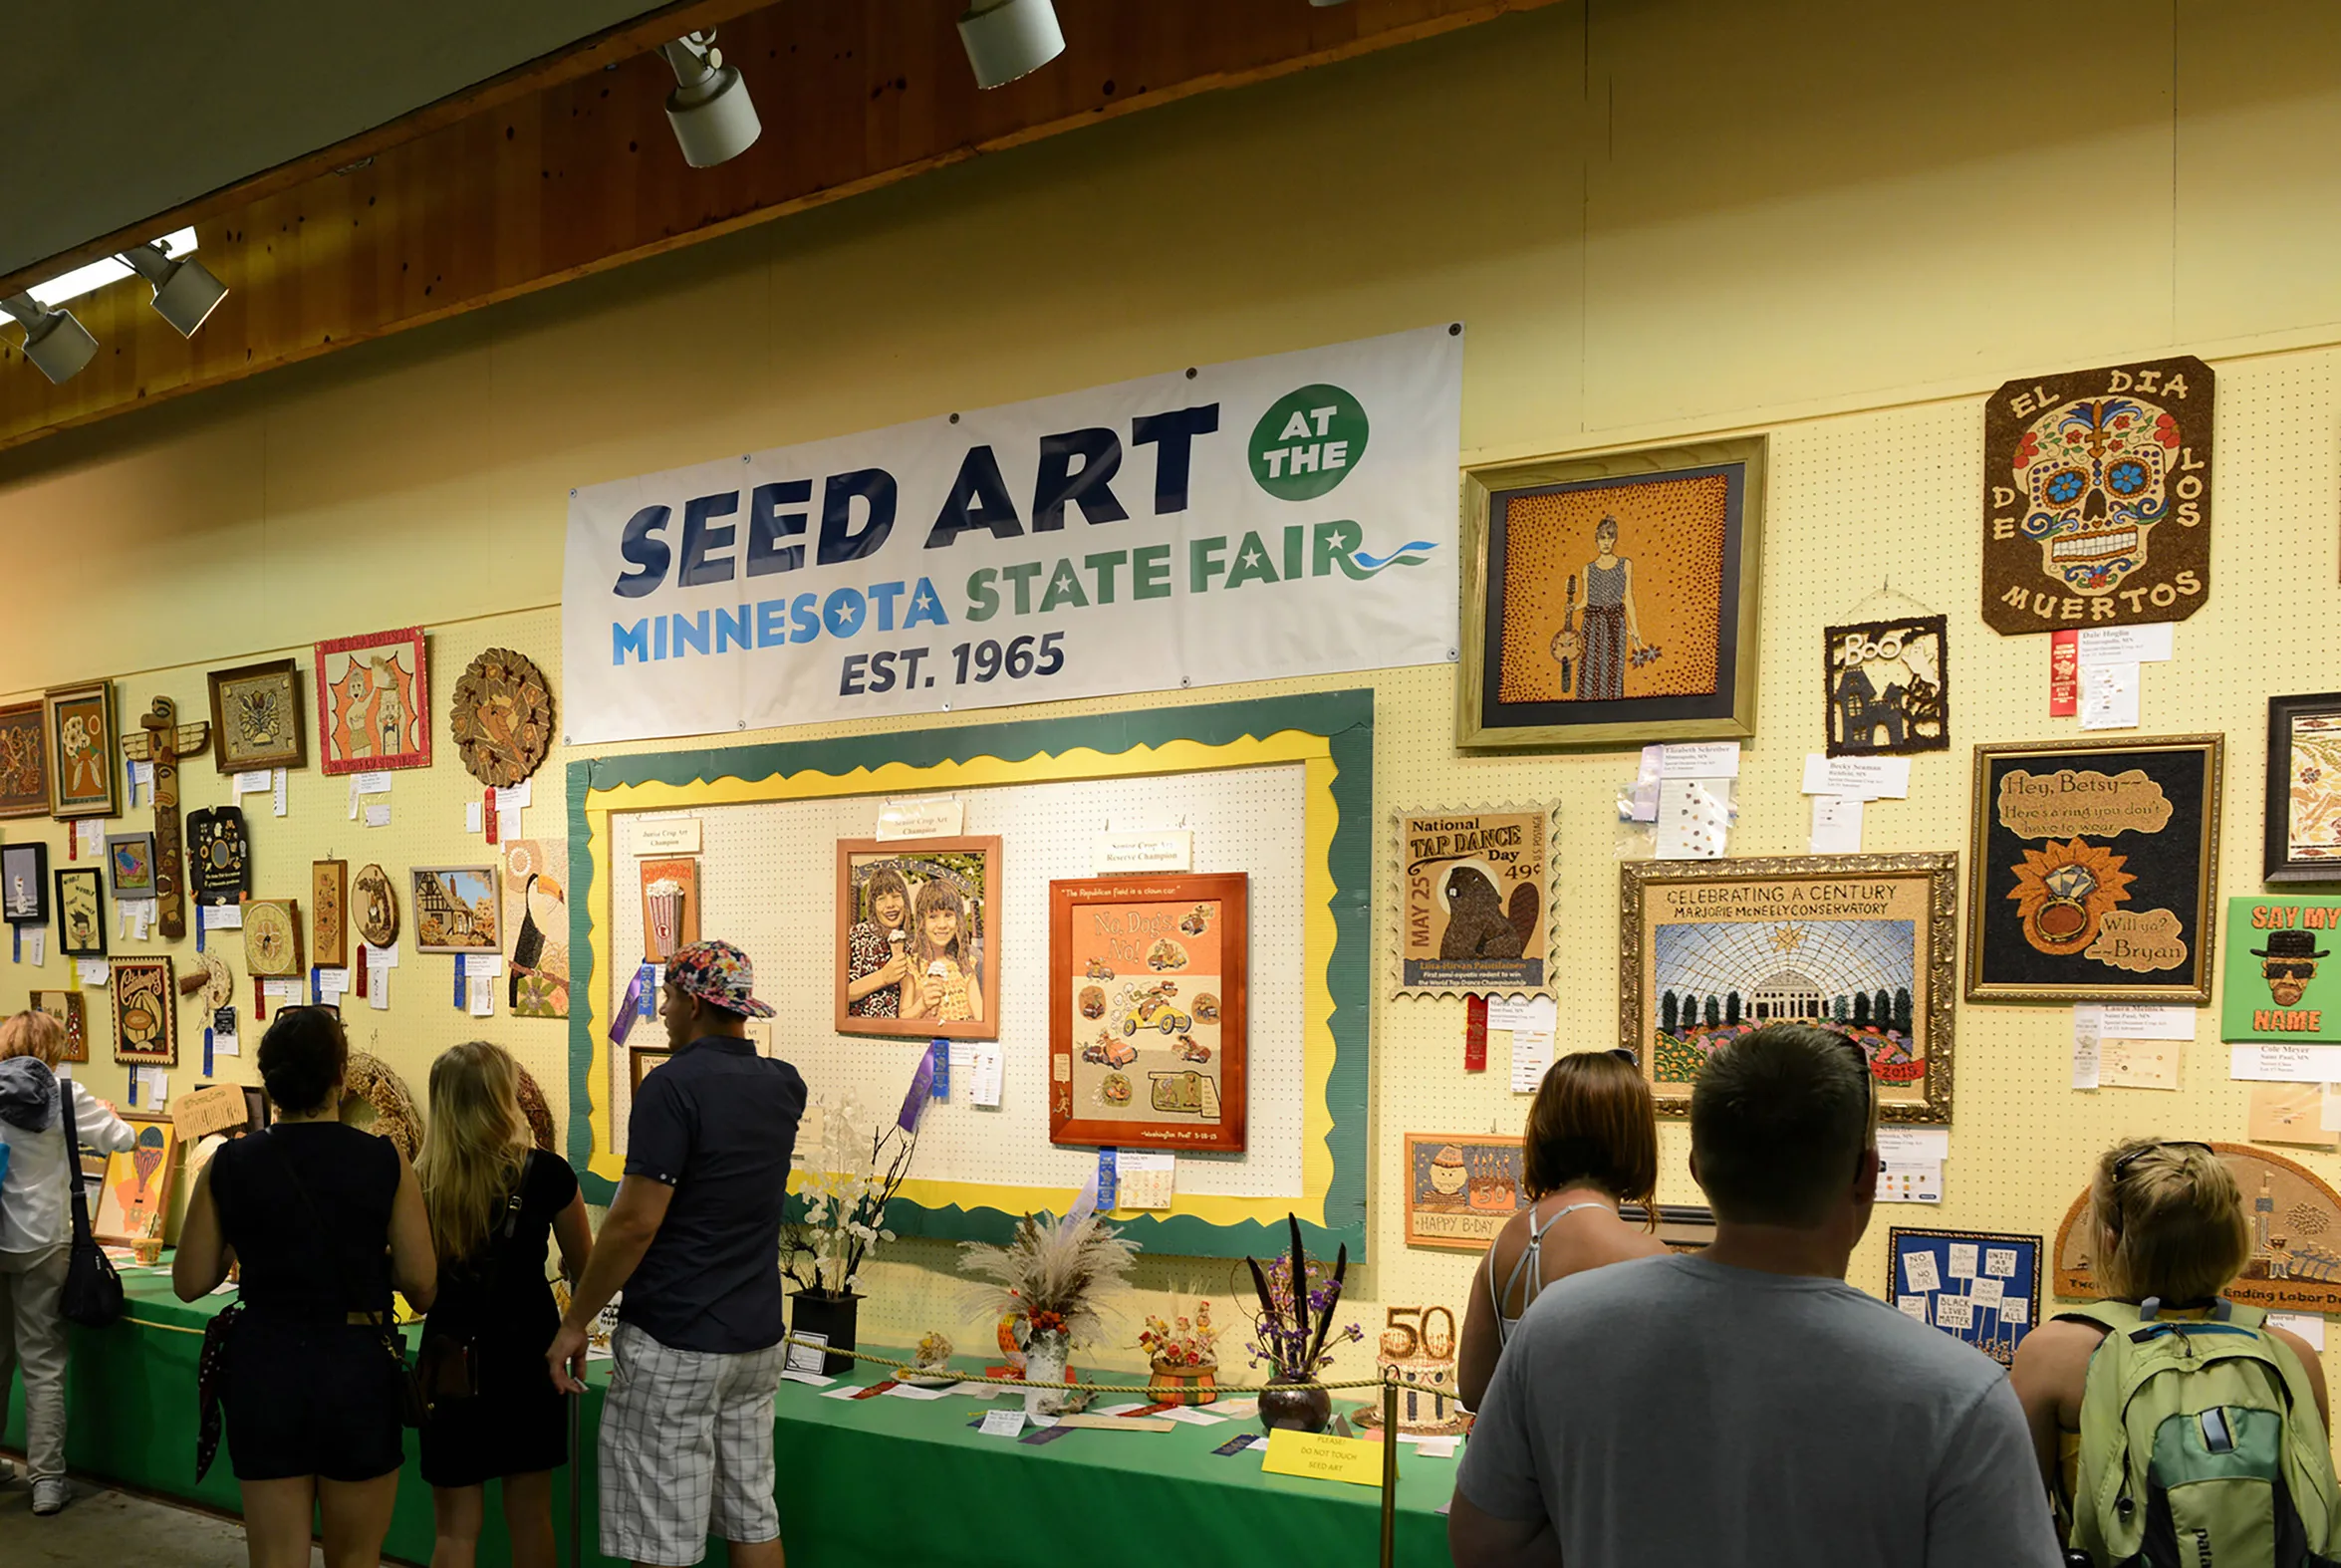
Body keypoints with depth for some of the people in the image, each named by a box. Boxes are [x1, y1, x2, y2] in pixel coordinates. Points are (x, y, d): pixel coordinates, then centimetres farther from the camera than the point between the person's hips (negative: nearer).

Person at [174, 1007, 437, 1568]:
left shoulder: (229, 1165, -4)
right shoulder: (384, 1162, -10)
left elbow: (190, 1282, 1)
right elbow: (421, 1284, -10)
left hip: (264, 1370, 2)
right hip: (357, 1367, -1)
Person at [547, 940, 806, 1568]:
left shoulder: (674, 1086, -16)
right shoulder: (784, 1087, 4)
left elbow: (635, 1223, -19)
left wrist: (575, 1322, -10)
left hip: (674, 1345, -7)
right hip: (757, 1339, 7)